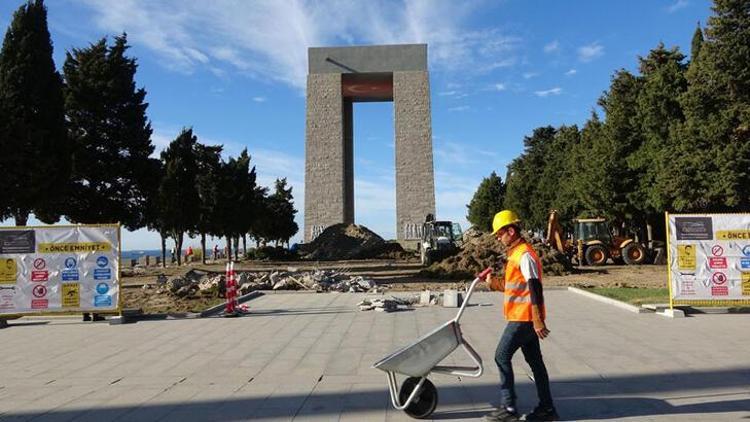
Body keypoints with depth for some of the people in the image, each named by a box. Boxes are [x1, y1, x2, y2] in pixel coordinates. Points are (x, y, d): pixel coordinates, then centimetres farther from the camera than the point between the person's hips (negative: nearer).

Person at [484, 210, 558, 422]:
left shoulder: (525, 255, -16)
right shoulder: (516, 254, 15)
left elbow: (535, 288, -21)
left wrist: (538, 320, -23)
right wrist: (495, 283, 8)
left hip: (523, 318, -10)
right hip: (524, 318, 10)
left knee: (502, 356, -4)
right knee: (534, 361, 13)